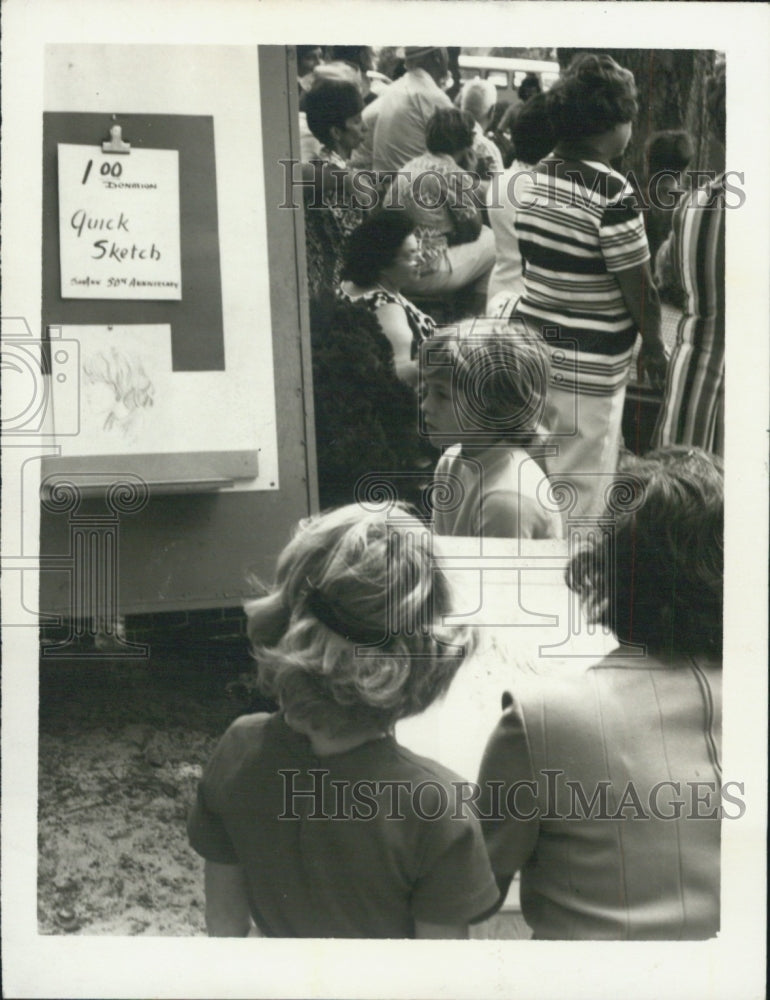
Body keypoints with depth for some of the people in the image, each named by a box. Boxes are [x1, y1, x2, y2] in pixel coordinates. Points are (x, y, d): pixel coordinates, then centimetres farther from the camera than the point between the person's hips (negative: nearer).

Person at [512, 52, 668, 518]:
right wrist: (654, 347, 1)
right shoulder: (613, 194, -20)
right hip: (590, 368, -8)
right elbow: (639, 290, -14)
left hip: (533, 351, 8)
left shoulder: (533, 179, 3)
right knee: (580, 495, 5)